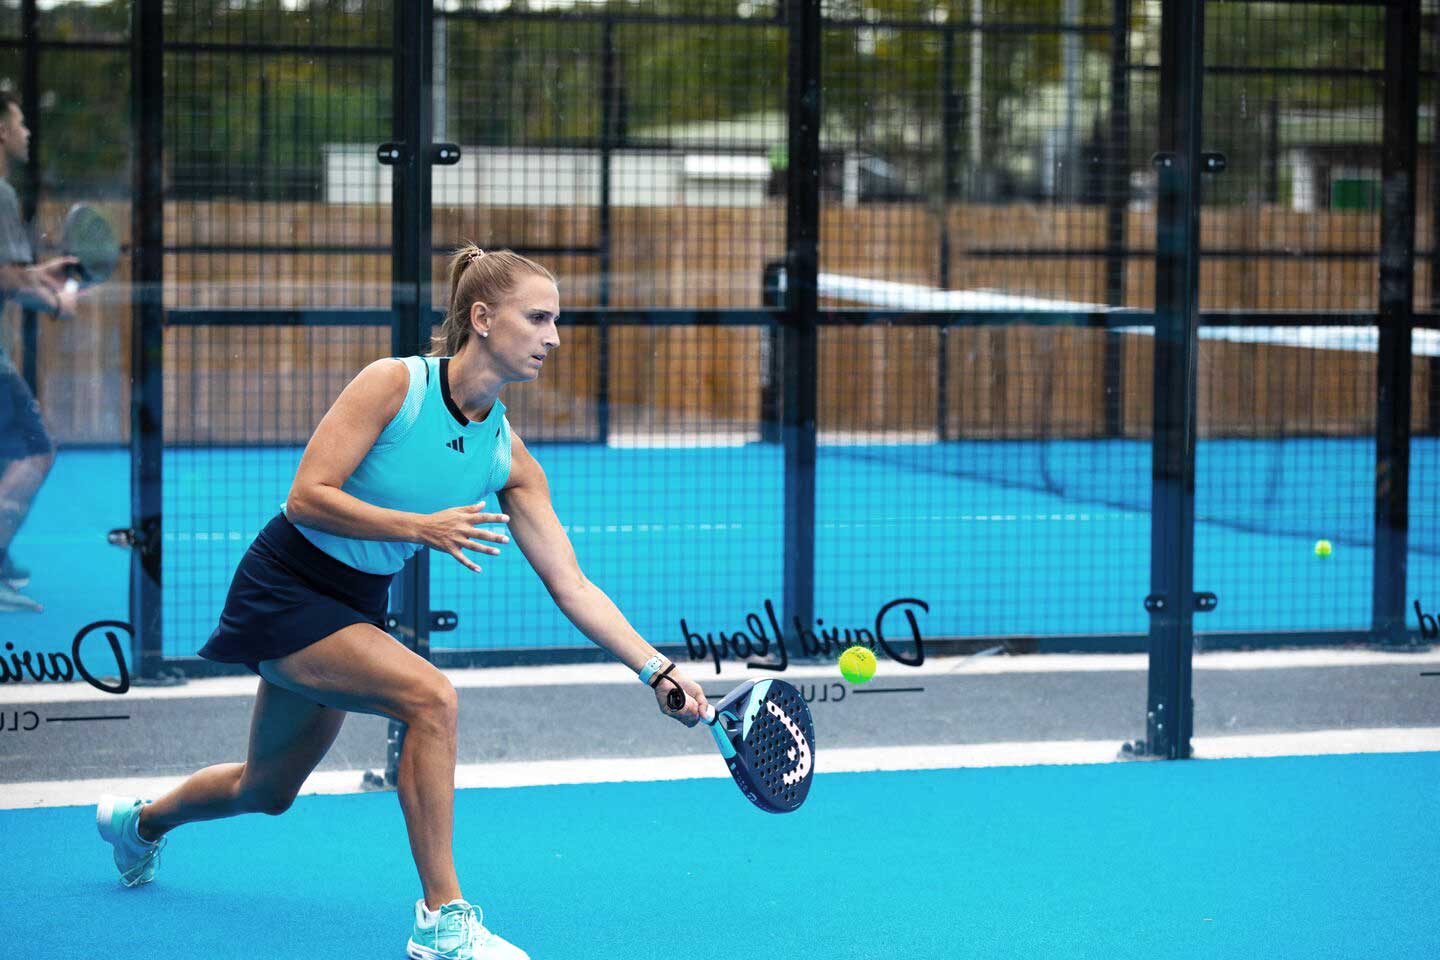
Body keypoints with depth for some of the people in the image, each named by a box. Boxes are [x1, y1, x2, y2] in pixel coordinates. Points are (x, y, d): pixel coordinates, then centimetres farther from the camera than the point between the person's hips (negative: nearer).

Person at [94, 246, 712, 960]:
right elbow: (306, 497, -23)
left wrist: (659, 672, -14)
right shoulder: (394, 384, -20)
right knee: (429, 695, -27)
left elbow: (572, 587, -6)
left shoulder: (509, 459, -5)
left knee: (267, 789, 20)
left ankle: (141, 819, 52)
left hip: (354, 606, 7)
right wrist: (423, 528, -30)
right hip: (284, 587, -7)